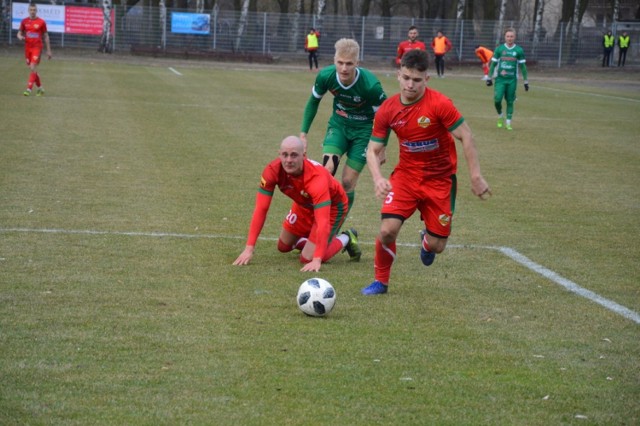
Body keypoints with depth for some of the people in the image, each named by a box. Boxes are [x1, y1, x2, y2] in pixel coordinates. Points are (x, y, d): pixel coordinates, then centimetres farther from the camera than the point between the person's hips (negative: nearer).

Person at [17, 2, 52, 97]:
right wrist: (20, 37, -13)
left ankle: (29, 89, -17)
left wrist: (48, 50, 3)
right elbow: (19, 33, 13)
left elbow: (46, 36, 3)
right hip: (27, 47, 4)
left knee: (33, 68, -16)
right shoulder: (24, 21, 6)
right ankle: (40, 88, 26)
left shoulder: (41, 22, -2)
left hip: (37, 47, -4)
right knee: (32, 69, 10)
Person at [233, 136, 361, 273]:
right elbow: (261, 209, -26)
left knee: (308, 259, -12)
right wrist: (249, 249, -31)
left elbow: (323, 222, -46)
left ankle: (345, 239, 13)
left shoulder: (317, 178, -42)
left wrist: (317, 260, -53)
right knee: (283, 246, 14)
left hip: (332, 205, -5)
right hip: (304, 204, 6)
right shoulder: (272, 170, -29)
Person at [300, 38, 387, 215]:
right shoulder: (326, 76, -19)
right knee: (327, 170, -20)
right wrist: (303, 132, 2)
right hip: (338, 125, 2)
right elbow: (313, 102, 2)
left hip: (363, 130, -2)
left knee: (348, 182, -2)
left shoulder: (371, 85, -29)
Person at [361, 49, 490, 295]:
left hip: (440, 179, -2)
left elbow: (466, 138, -14)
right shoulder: (387, 110, -7)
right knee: (387, 230, -19)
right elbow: (373, 150, -1)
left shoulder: (439, 104, -18)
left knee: (437, 246, 1)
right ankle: (380, 281, 7)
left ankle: (427, 241, 42)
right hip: (406, 175, 2)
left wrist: (476, 177, -17)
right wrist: (378, 179, -20)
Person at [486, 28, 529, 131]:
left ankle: (508, 123, 10)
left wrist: (526, 81, 6)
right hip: (500, 79, 0)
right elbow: (493, 64, 9)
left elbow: (523, 66, 6)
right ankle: (500, 117, 15)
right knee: (497, 99, -12)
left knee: (510, 102, 3)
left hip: (512, 80, 0)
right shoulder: (499, 49, 2)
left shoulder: (519, 50, 1)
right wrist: (489, 78, 6)